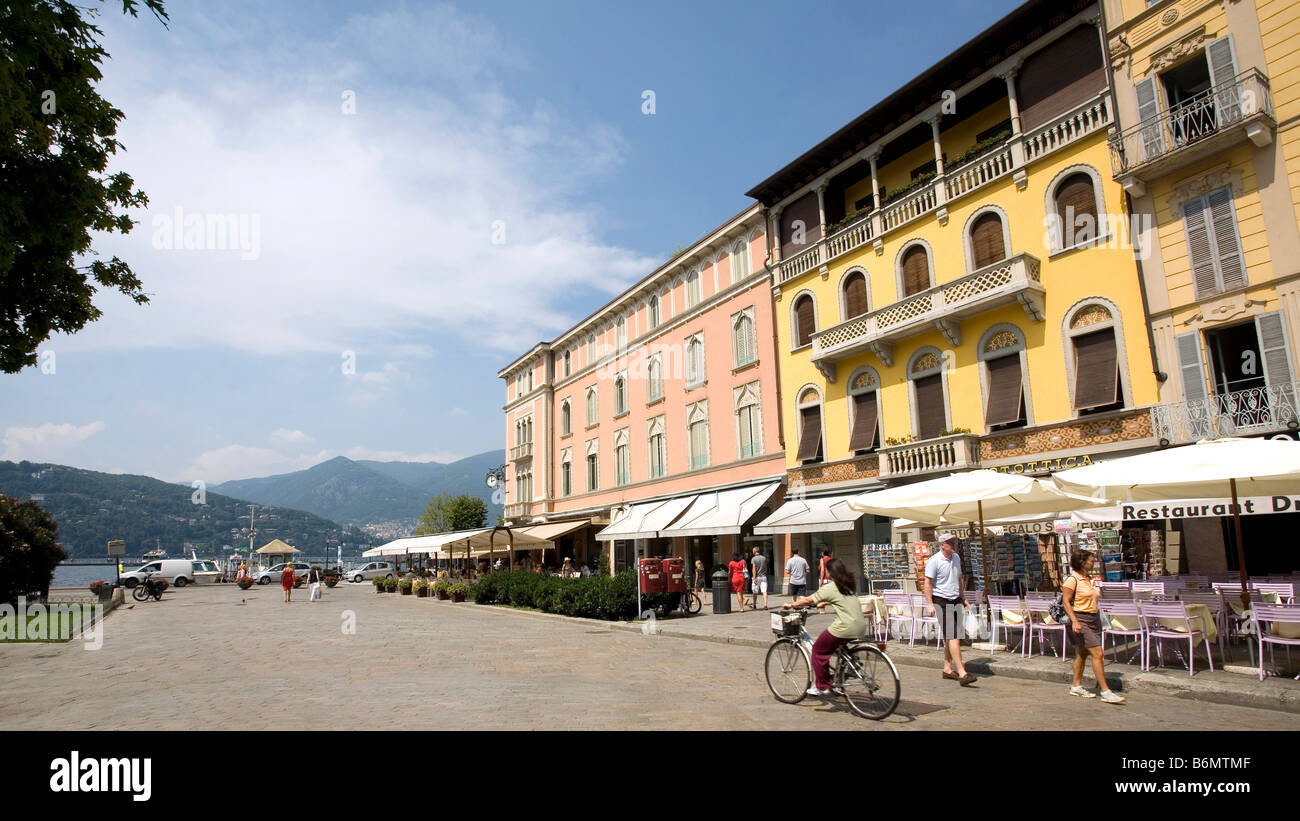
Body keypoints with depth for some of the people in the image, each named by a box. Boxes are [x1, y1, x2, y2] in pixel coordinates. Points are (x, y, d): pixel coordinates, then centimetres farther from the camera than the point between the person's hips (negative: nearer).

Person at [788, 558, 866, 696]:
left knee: (818, 650, 8)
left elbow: (808, 600, 0)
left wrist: (792, 604, 16)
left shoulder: (830, 588, -6)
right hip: (861, 628, 8)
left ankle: (822, 686, 11)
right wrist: (823, 603, 43)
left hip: (845, 628, -8)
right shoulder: (850, 586, 15)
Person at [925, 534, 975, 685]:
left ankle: (947, 669, 22)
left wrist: (962, 598, 24)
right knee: (953, 637, -13)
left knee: (951, 637, 11)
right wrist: (930, 604, -17)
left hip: (955, 600, 7)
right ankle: (962, 673, -16)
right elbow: (928, 583, -12)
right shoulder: (934, 561, -11)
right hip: (941, 601, -7)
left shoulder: (956, 558, 12)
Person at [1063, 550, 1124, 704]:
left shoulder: (1089, 579, 14)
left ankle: (1076, 686, 21)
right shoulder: (1072, 579, -12)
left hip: (1093, 618, 8)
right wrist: (1074, 621, -23)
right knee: (1097, 653, -11)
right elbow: (1066, 601, -16)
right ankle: (1105, 691, -8)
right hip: (1081, 619, -8)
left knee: (1082, 653, 12)